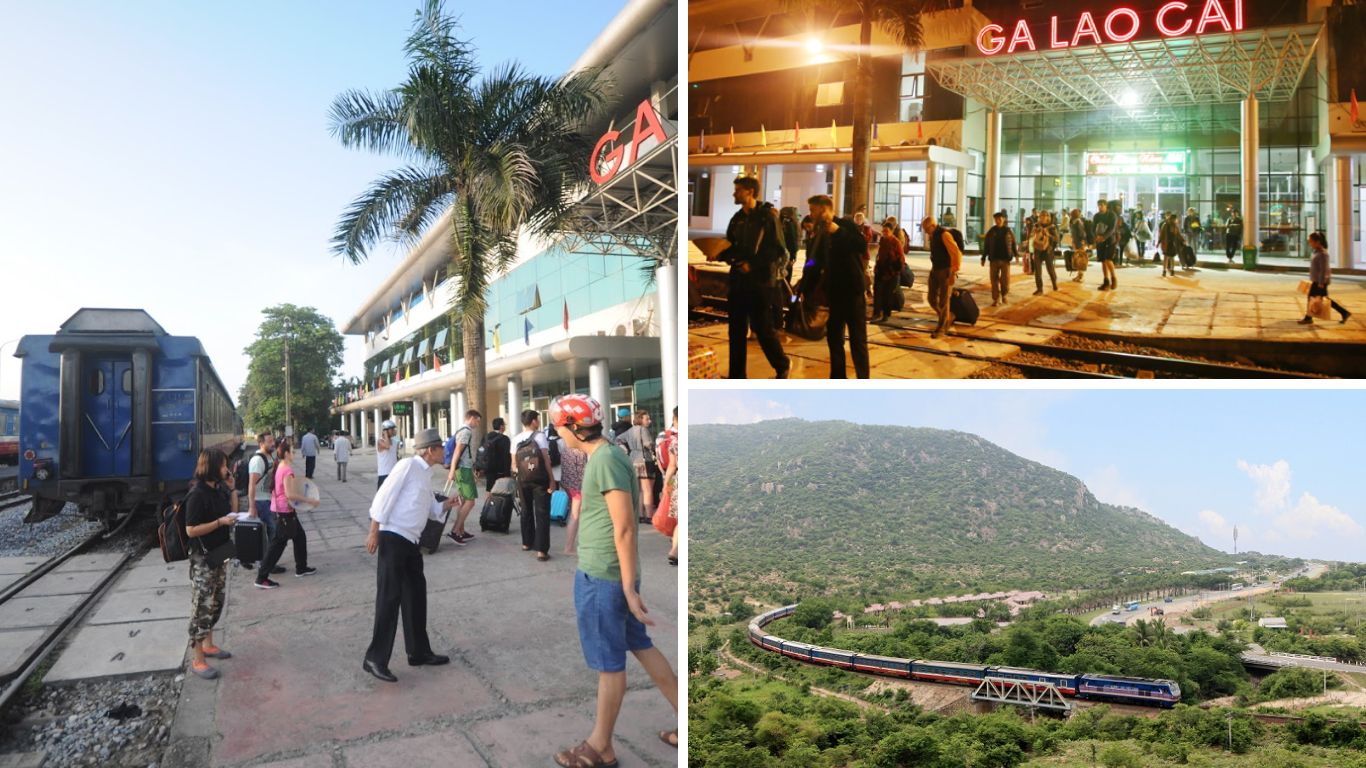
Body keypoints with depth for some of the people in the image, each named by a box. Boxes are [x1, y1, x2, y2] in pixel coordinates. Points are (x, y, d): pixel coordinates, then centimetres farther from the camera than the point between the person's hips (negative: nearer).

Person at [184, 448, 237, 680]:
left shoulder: (219, 489, 5)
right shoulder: (197, 495, -20)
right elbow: (191, 530, -21)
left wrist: (232, 519, 3)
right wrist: (221, 522, -24)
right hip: (202, 559, -9)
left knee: (216, 602, 19)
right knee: (202, 607, -3)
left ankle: (208, 645, 35)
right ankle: (197, 660, 6)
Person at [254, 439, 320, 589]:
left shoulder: (280, 467, 7)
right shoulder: (287, 470, -21)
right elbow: (290, 494, -26)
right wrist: (309, 500, -21)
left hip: (280, 508, 10)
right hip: (284, 510, -10)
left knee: (300, 536, 19)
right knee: (278, 543, -3)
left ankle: (301, 568, 30)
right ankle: (262, 578, 2)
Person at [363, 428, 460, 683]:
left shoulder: (425, 474, 16)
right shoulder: (408, 465, -10)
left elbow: (432, 510, 21)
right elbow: (384, 496, -14)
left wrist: (446, 504, 1)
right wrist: (374, 531, -16)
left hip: (411, 541, 9)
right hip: (393, 538, -9)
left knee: (415, 595, 14)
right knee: (389, 598, -7)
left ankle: (419, 652, 25)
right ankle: (375, 658, 1)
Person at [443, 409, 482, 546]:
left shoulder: (461, 431, 17)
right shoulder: (467, 431, -13)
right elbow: (457, 451, -22)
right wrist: (452, 471, -27)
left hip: (462, 469, 10)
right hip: (464, 470, -10)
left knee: (463, 501, 12)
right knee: (470, 501, -10)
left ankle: (461, 532, 16)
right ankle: (454, 531, -13)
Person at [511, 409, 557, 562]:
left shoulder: (516, 439, 7)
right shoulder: (540, 436, -7)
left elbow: (514, 464, 7)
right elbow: (546, 459, -12)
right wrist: (552, 479, -10)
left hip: (523, 479, 5)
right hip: (540, 479, -5)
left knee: (526, 511, 19)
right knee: (542, 513, -3)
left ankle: (527, 543, 31)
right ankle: (541, 550, -8)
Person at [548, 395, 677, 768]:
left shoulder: (606, 460, -19)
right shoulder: (604, 456, 10)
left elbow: (625, 529, -22)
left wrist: (629, 589, -21)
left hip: (601, 577, -9)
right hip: (602, 573, 9)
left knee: (609, 664, 6)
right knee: (641, 647, 17)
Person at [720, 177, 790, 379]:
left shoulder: (768, 216, -7)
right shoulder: (737, 218, 11)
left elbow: (779, 250, -11)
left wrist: (753, 264, -18)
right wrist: (719, 254, -4)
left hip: (759, 281, -6)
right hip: (738, 280, 6)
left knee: (762, 328, 0)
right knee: (736, 330, 7)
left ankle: (782, 364, 24)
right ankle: (737, 375, 15)